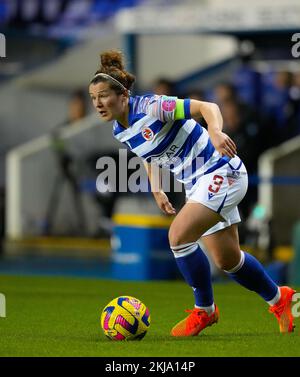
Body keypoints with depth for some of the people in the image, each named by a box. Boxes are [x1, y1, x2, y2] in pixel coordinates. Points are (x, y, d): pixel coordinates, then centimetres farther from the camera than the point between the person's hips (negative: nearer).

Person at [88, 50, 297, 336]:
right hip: (196, 184, 9)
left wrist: (216, 132, -46)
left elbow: (207, 107, -28)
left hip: (220, 171, -9)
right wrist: (156, 190, 20)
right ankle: (279, 298, 39)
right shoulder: (119, 130, 0)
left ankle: (204, 310, -4)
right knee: (227, 261, 15)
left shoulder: (150, 107, -23)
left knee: (178, 236, -23)